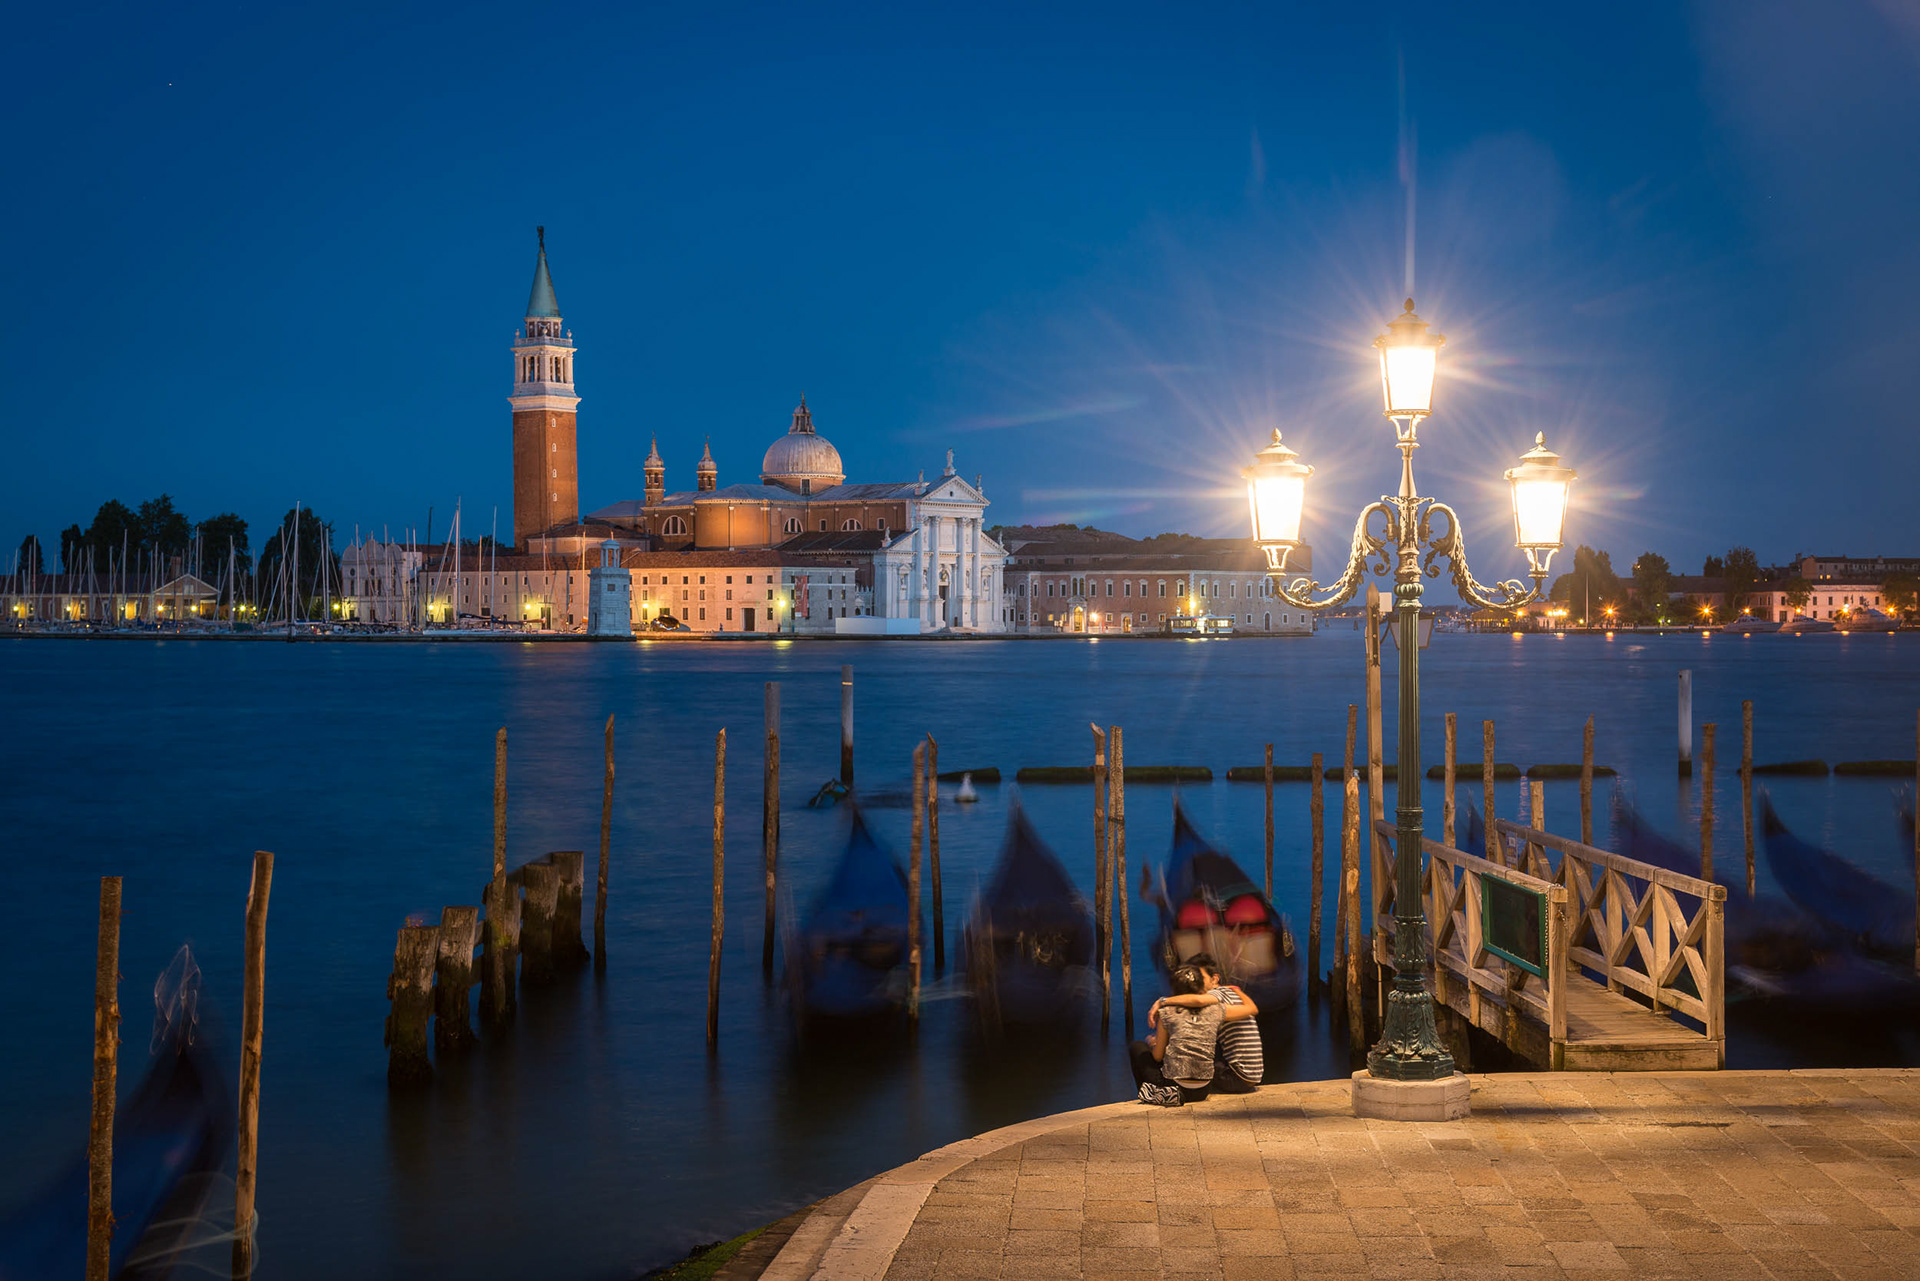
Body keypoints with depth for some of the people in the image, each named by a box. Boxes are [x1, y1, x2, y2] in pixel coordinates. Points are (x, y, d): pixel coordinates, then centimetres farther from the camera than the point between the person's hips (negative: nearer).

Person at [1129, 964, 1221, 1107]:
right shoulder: (1215, 1010, -3)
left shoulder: (1168, 1013, -6)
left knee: (1136, 1047, 21)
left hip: (1173, 1084, -4)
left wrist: (1153, 1043, 25)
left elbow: (1157, 1056, 2)